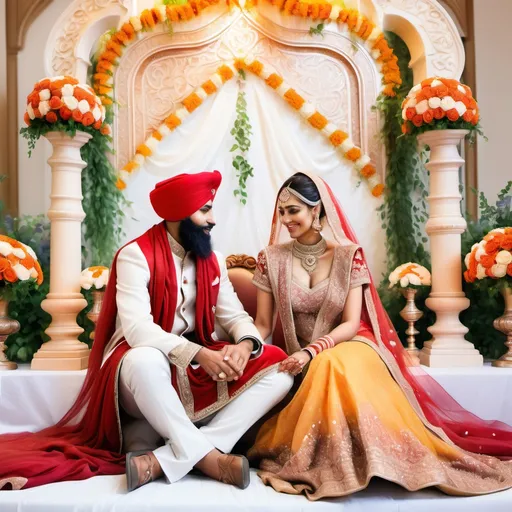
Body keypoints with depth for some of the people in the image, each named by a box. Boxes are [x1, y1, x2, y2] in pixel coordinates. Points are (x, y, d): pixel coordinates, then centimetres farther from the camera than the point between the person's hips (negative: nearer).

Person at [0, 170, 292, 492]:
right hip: (148, 364, -6)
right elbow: (136, 328, -22)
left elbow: (235, 315, 3)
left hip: (200, 368, 6)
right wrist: (199, 354, -33)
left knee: (279, 369, -18)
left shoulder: (213, 261, 9)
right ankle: (207, 457, -26)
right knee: (144, 360, -42)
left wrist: (245, 344, -22)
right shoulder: (136, 255, -10)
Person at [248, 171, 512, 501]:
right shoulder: (271, 259, 2)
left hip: (348, 349, -2)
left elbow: (351, 324, -9)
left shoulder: (349, 255, -3)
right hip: (298, 364, 2)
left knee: (333, 366, -36)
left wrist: (312, 352, -25)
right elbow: (263, 325, 2)